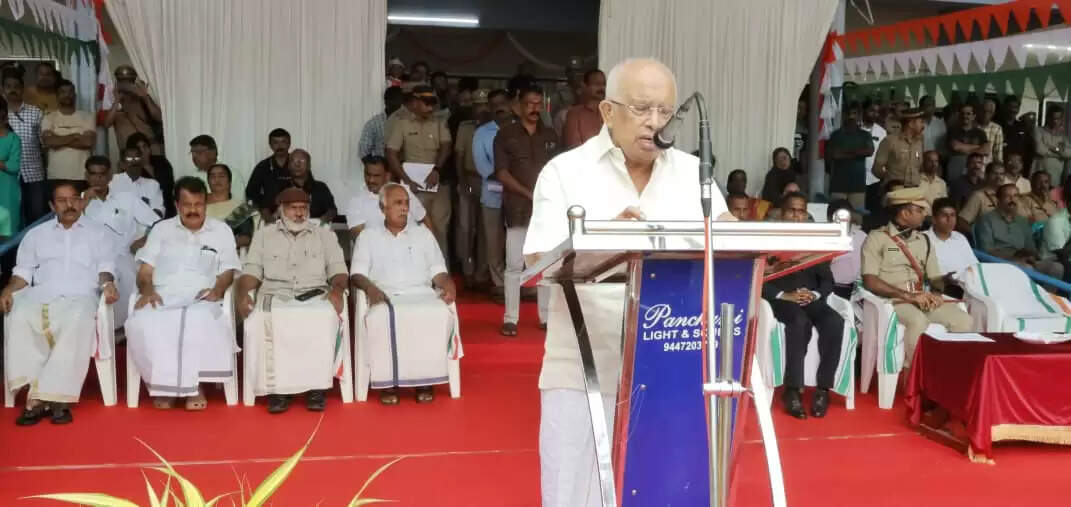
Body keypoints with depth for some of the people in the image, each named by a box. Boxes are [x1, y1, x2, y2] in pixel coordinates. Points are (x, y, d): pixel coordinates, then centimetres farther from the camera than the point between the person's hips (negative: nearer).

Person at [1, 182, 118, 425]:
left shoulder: (96, 233, 21)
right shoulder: (36, 234, 24)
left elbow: (105, 266, 13)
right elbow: (24, 270, 18)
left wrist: (107, 283, -9)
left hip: (80, 296, -2)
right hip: (41, 295, 2)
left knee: (77, 322, -38)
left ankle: (39, 397, -37)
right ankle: (54, 397, -36)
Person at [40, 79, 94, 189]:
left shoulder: (86, 117, 6)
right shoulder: (49, 118, 6)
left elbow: (89, 142, -9)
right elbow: (48, 142, -10)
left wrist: (60, 141, -5)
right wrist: (74, 136, -7)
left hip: (81, 176, 0)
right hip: (56, 177, 0)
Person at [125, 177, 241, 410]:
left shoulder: (221, 230, 17)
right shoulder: (162, 229, 20)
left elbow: (228, 271, 12)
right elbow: (145, 270, 14)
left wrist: (218, 289, -10)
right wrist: (147, 290, -8)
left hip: (200, 301, -1)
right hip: (162, 298, 1)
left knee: (201, 322, -40)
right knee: (142, 324, -35)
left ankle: (191, 385, -25)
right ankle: (164, 385, -22)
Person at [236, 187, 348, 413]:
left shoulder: (325, 235, 19)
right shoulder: (264, 235, 20)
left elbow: (338, 270, 10)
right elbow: (252, 270, 12)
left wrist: (337, 290, -13)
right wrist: (243, 292, -9)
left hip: (316, 295, 0)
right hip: (275, 295, 0)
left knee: (325, 319, -36)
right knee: (261, 322, -34)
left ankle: (316, 387, -29)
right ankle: (277, 388, -25)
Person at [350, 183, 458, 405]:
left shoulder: (423, 234, 21)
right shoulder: (368, 236, 16)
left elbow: (438, 271, 14)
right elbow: (357, 274, 6)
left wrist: (449, 287, -8)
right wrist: (370, 287, -16)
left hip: (421, 293, 2)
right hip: (384, 295, -1)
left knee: (440, 314, -32)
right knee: (382, 318, -37)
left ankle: (425, 378, -21)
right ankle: (388, 381, -26)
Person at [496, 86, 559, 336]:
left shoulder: (550, 135, 11)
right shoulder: (505, 135, 0)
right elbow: (501, 173, -5)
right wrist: (530, 194, -12)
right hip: (518, 209, -3)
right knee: (514, 265, -3)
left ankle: (546, 316, 13)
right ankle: (510, 318, 2)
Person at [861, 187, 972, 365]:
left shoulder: (924, 241, 19)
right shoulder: (877, 238, -1)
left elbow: (936, 277, 19)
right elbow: (870, 281, -11)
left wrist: (935, 293, -6)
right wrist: (907, 296, -18)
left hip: (924, 299, 6)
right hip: (893, 299, -6)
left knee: (963, 320, -17)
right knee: (918, 321, -35)